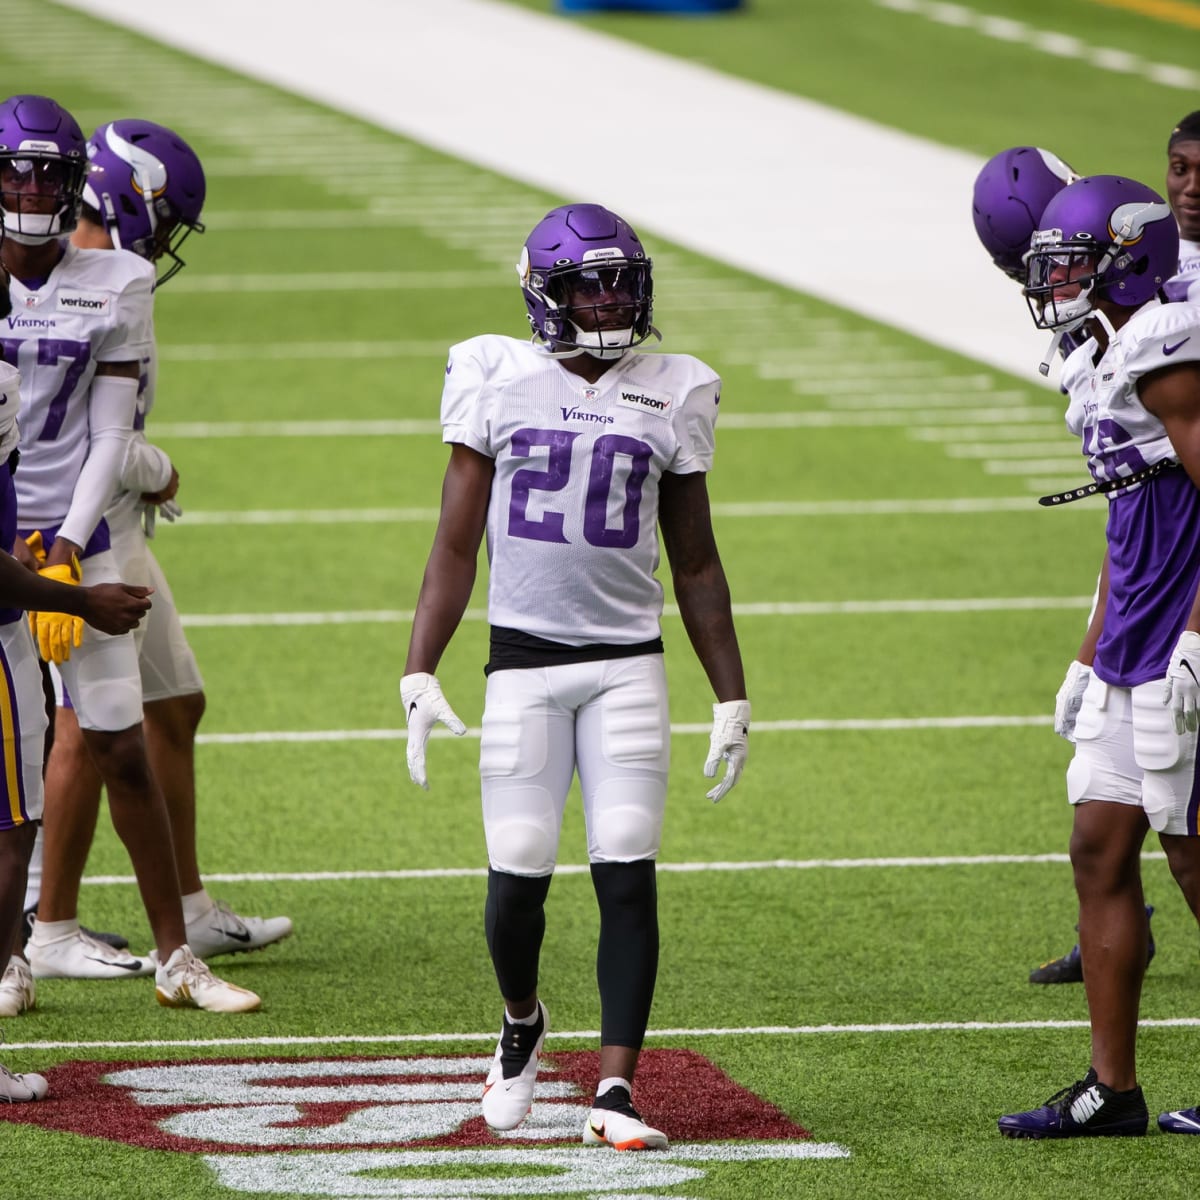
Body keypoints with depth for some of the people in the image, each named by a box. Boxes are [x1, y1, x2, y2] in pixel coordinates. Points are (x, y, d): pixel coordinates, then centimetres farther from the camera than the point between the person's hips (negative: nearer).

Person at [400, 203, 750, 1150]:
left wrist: (732, 698, 10)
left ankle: (615, 1091, -5)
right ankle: (522, 1023, 28)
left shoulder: (672, 398, 6)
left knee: (628, 875, -8)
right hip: (524, 661, -1)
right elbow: (456, 546, 3)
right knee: (518, 875, -3)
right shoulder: (498, 382, 1)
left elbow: (696, 564, 12)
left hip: (629, 663, 1)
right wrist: (420, 674, -6)